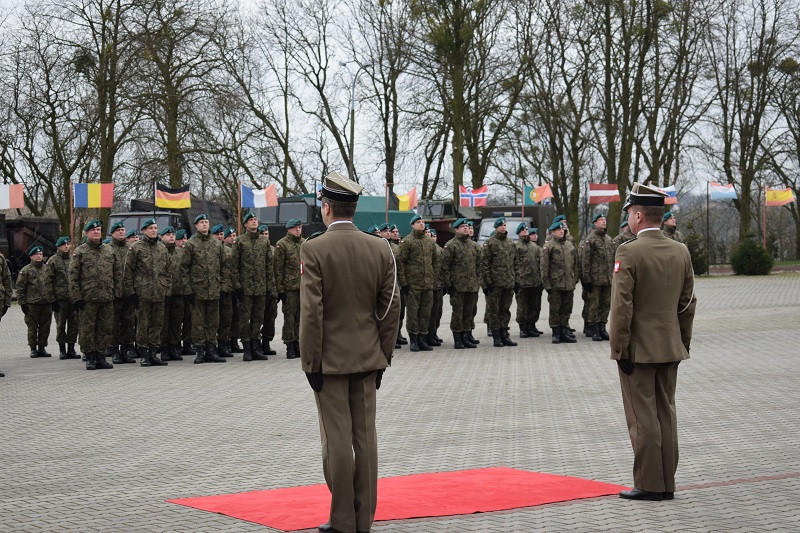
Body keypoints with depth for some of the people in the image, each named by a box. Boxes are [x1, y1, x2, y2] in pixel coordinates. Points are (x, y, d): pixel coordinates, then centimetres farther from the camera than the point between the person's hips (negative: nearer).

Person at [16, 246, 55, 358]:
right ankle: (33, 349, 9)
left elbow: (53, 285, 17)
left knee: (45, 327, 5)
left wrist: (54, 300, 11)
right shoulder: (25, 271, 1)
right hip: (32, 304, -3)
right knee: (32, 328, 0)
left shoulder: (47, 269, 13)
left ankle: (42, 348, 15)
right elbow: (20, 288, -1)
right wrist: (22, 303, -7)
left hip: (47, 304, 4)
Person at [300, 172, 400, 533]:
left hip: (330, 358, -4)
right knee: (365, 436, 7)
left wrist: (310, 364, -8)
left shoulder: (314, 250, -11)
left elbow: (311, 312, -14)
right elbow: (390, 309, 4)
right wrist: (382, 358, 11)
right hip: (367, 358, 4)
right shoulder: (380, 249, 2)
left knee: (337, 440, 0)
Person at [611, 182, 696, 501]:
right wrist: (683, 343, 18)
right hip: (670, 349, 6)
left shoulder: (628, 253, -15)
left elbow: (622, 306, -17)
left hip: (638, 349, -6)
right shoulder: (681, 252, 5)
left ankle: (649, 485, 3)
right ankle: (667, 484, 16)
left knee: (643, 418, 0)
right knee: (666, 414, 11)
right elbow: (688, 303, 10)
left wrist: (619, 349, -12)